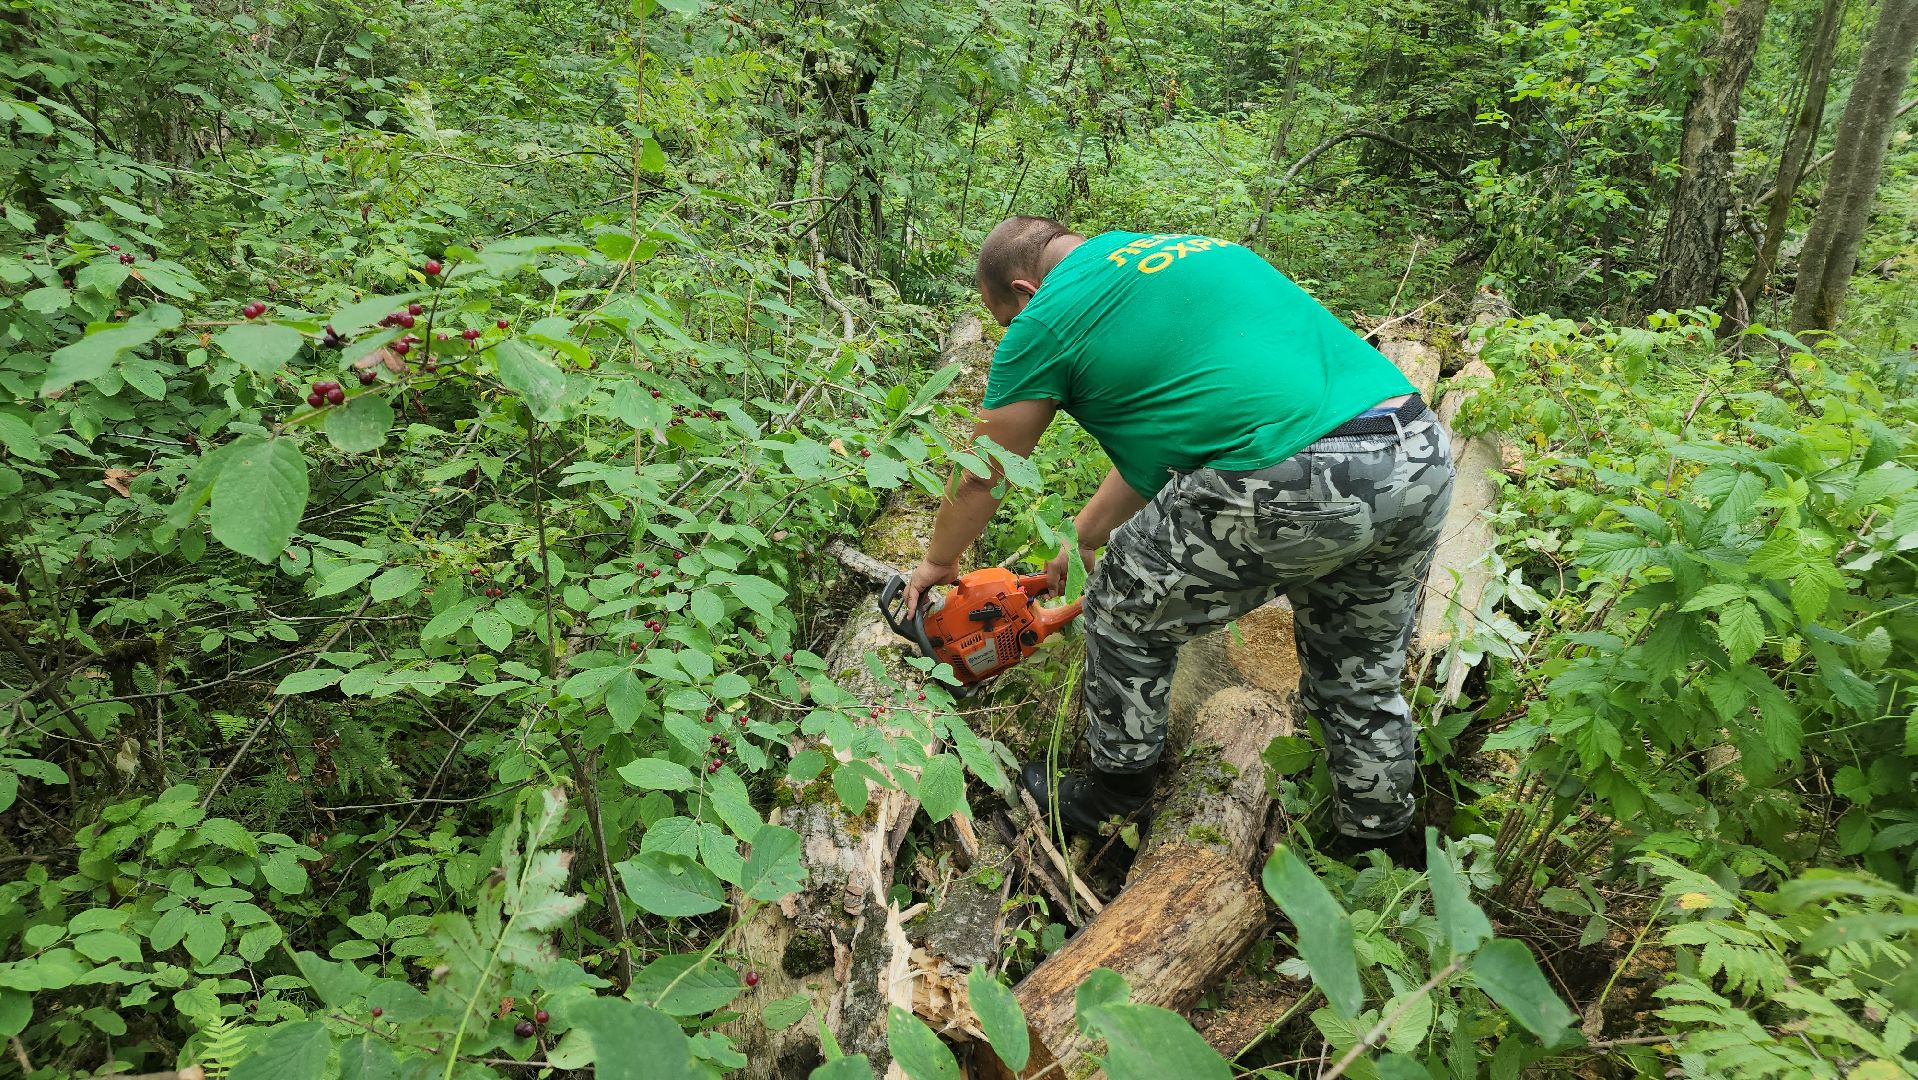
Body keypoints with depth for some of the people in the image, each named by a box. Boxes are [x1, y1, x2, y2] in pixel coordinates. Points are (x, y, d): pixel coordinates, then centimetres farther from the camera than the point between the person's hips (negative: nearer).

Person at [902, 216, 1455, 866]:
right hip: (1422, 458, 8)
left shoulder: (1048, 317, 6)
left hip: (1295, 488, -8)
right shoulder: (1186, 252, 29)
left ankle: (1114, 802, 35)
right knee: (1363, 679, 28)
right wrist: (1082, 540, 44)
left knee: (1128, 609, 18)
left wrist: (938, 562, 38)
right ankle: (1382, 846, 44)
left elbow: (982, 479, 19)